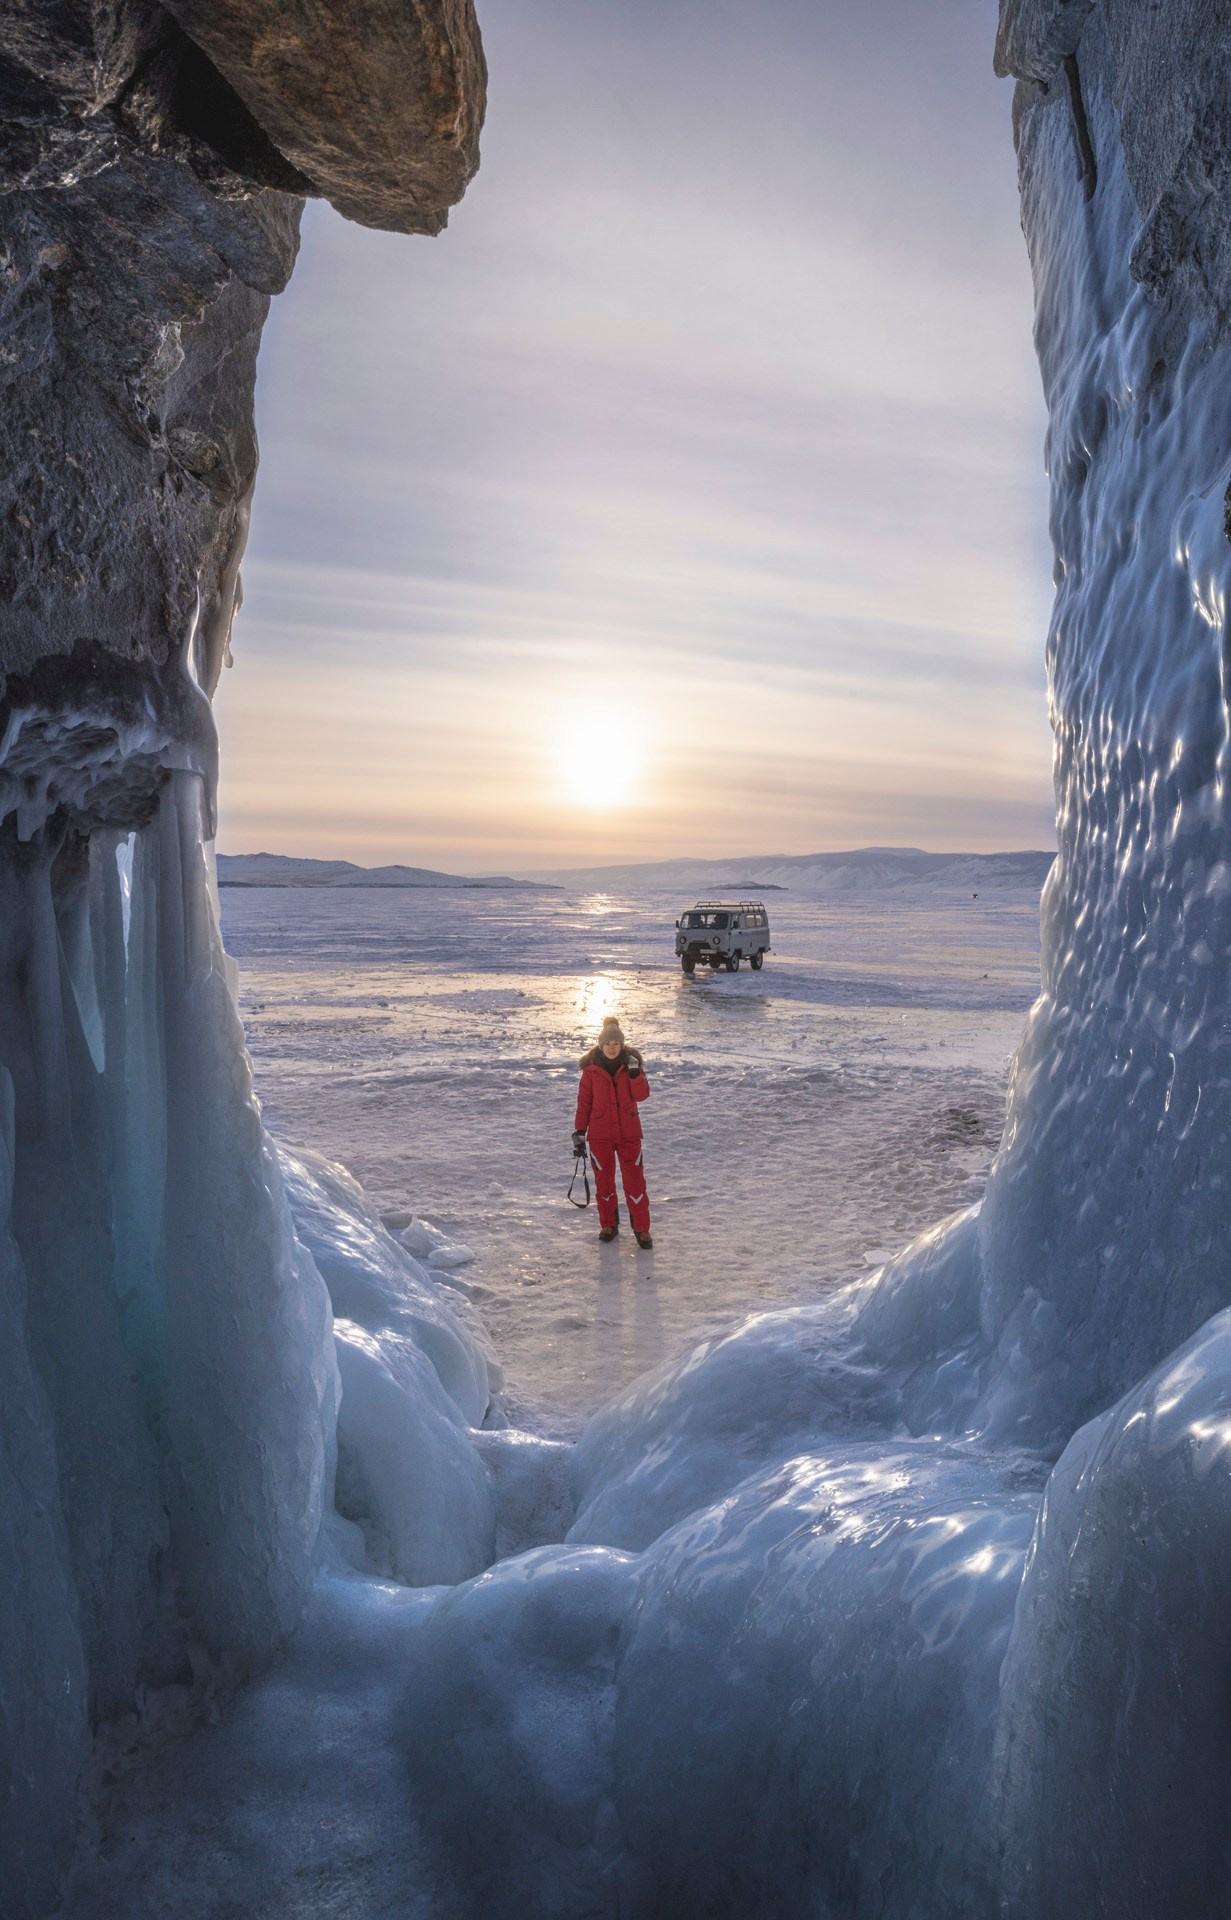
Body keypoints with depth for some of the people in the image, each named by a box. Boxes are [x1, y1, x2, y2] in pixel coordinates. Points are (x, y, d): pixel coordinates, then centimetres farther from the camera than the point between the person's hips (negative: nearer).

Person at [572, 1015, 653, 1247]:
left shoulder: (631, 1063, -1)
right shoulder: (591, 1069, -3)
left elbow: (642, 1095, -9)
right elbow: (584, 1102, 2)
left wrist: (634, 1073, -24)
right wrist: (579, 1133, 0)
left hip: (629, 1132, 0)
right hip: (600, 1133, 0)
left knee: (635, 1180, -2)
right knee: (603, 1180, 9)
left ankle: (641, 1228, 8)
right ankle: (608, 1224, 26)